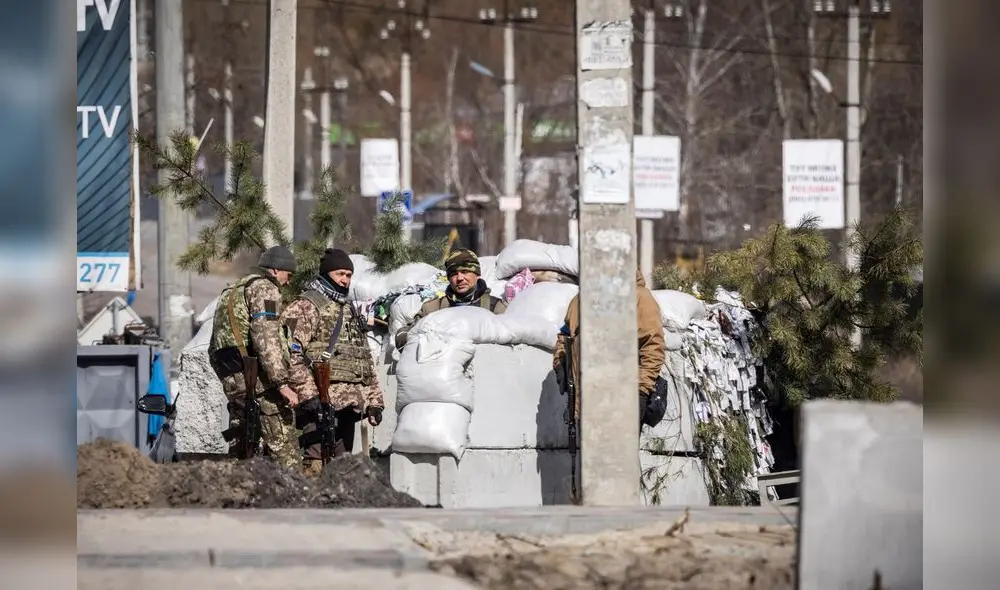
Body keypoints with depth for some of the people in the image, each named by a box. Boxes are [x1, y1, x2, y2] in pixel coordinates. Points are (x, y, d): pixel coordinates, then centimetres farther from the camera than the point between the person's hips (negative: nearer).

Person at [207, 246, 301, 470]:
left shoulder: (229, 293, 25)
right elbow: (266, 339, -18)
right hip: (260, 381, -9)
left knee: (243, 451, 12)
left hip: (232, 384, 9)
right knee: (284, 451, -11)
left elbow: (213, 351, 26)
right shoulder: (264, 288, -4)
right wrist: (282, 384, -21)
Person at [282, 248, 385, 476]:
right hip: (321, 401, -9)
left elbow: (366, 359, 29)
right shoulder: (306, 306, -3)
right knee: (316, 464, -17)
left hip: (348, 404, 9)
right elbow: (292, 354, -14)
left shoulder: (349, 310, 25)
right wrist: (309, 393, -22)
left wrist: (374, 400, 21)